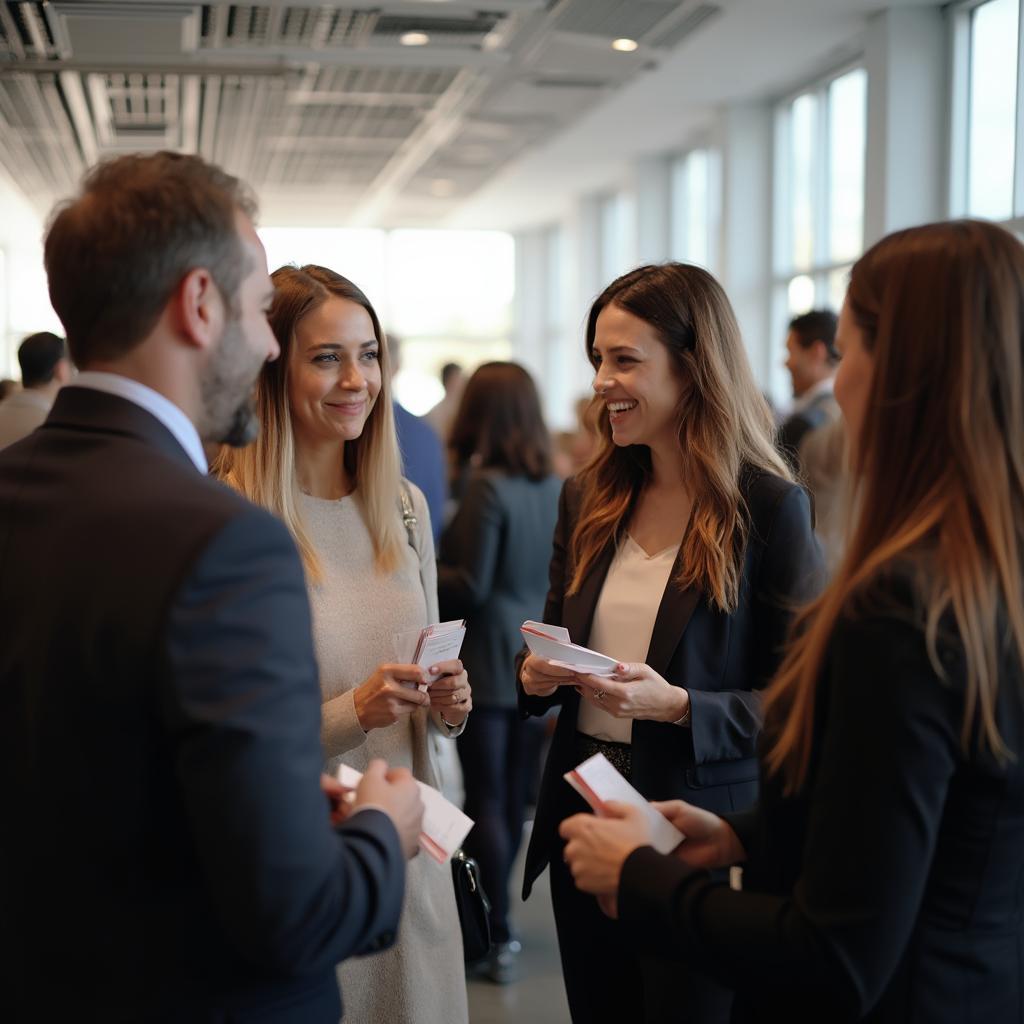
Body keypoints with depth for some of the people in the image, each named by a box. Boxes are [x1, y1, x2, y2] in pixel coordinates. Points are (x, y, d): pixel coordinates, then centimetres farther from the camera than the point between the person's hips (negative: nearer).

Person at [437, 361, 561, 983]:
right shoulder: (559, 487, 1)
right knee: (515, 798, 16)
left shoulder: (487, 486, -16)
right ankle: (495, 913, 30)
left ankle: (498, 937, 4)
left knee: (487, 801, 2)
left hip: (488, 663, -6)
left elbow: (471, 586, -16)